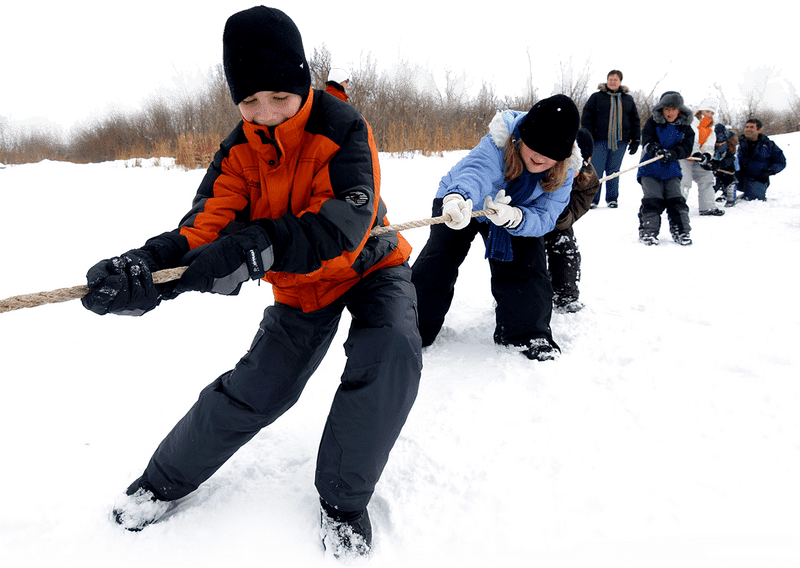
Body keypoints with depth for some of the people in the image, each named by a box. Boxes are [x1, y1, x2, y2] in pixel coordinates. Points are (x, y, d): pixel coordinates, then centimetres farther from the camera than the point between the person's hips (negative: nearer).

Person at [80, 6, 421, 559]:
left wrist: (256, 247, -51)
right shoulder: (241, 151, -8)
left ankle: (343, 500, -10)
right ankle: (166, 479, 28)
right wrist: (147, 265, -41)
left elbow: (344, 223, -37)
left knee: (393, 351, -32)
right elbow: (207, 226, -20)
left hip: (370, 265, -3)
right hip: (303, 287, 3)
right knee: (254, 389, 0)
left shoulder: (341, 128, -24)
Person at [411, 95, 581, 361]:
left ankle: (526, 332, 13)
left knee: (529, 267, -7)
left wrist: (513, 217, -53)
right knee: (437, 262, -13)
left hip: (520, 213, 3)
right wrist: (458, 198, -80)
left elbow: (543, 217, -30)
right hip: (461, 202, -3)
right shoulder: (498, 143, -37)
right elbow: (476, 171, -56)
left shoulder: (565, 169, -24)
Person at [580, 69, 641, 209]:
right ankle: (593, 199, 5)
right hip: (600, 141, -2)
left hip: (620, 142, 2)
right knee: (596, 170, -3)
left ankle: (612, 198, 17)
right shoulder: (597, 97, 3)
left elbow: (635, 120, 17)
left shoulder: (628, 99, 12)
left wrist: (635, 140, 10)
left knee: (614, 171, 8)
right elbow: (586, 117, 2)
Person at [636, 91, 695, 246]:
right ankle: (647, 231, -1)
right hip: (650, 169, -2)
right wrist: (656, 150, -33)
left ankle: (681, 231, 8)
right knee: (652, 200, -10)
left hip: (672, 170, 2)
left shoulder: (685, 128, 6)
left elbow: (686, 148, -6)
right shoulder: (652, 123, 0)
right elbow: (647, 140, -11)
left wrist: (671, 154, -26)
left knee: (676, 200, -2)